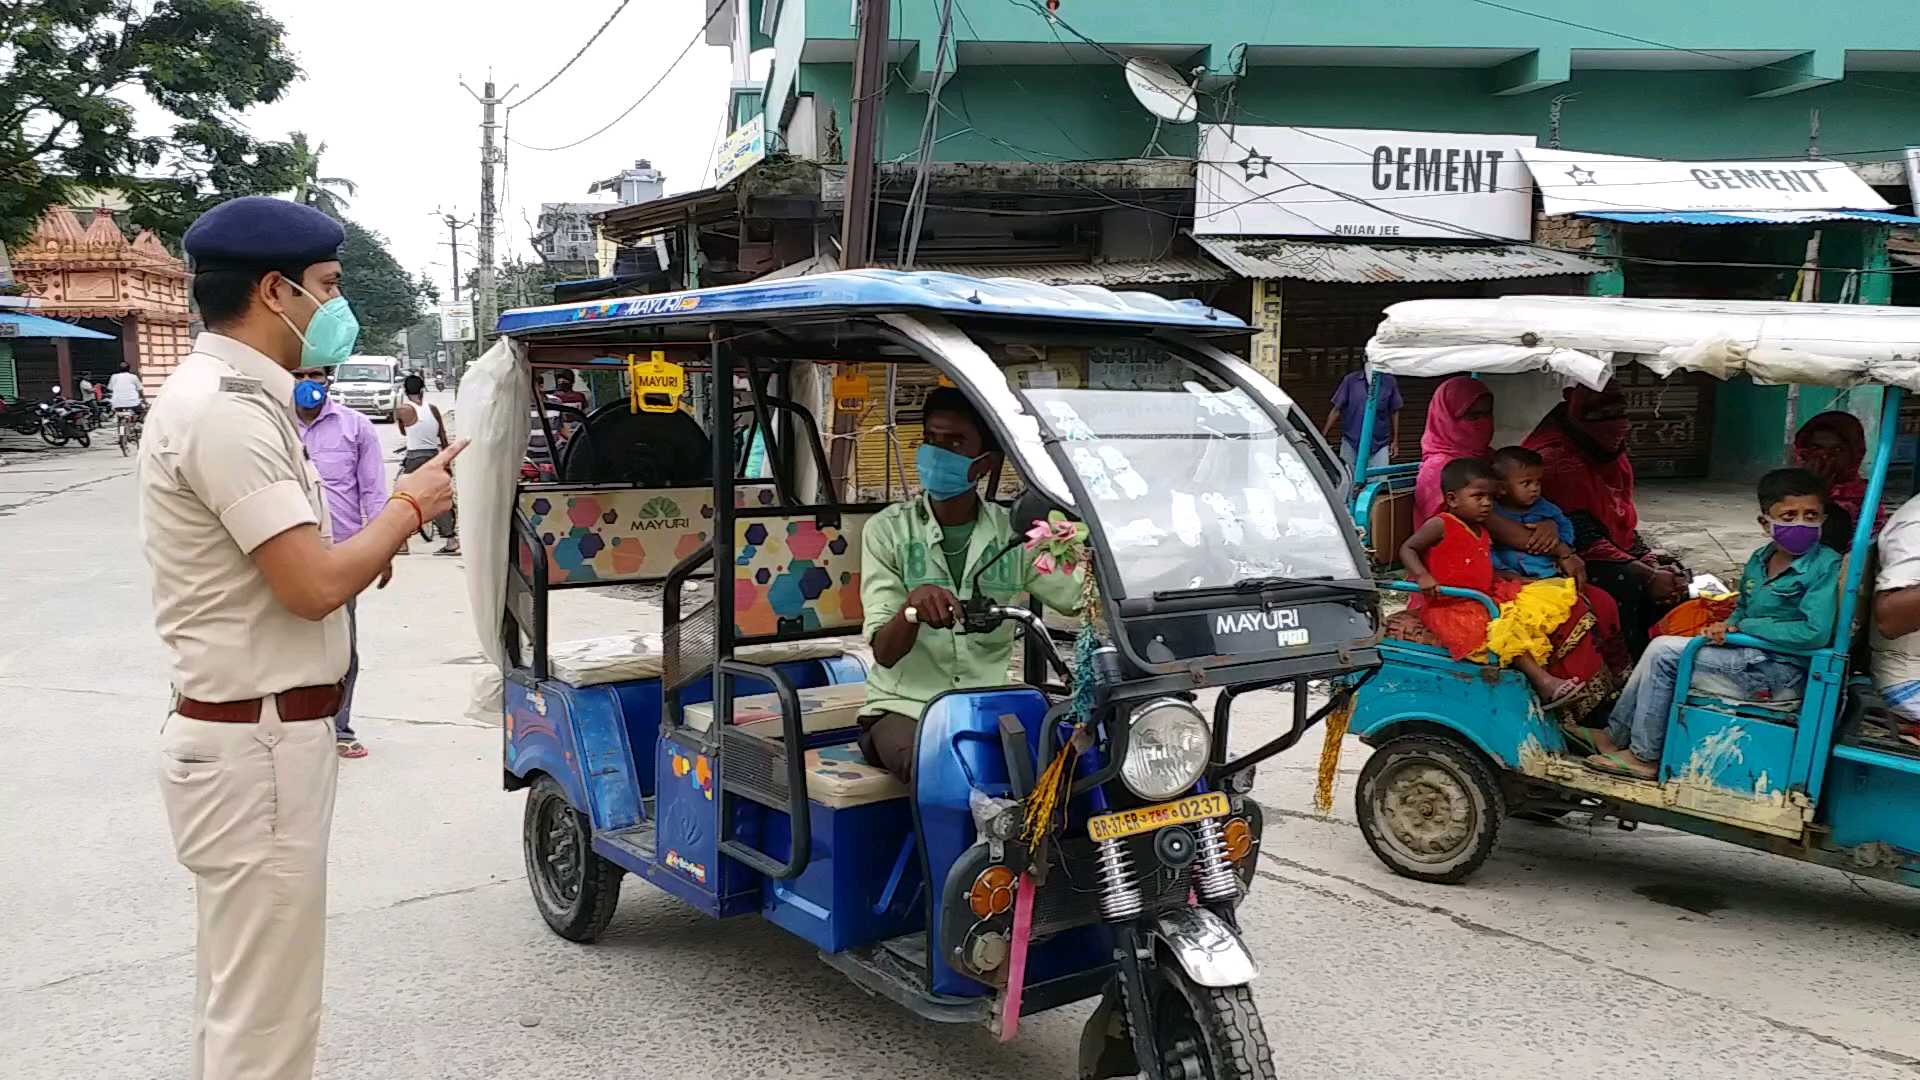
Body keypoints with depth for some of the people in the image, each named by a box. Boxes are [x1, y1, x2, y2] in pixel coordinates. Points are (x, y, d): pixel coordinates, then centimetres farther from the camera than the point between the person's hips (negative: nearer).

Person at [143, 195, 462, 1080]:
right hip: (257, 745, -10)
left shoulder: (224, 395, 12)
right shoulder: (226, 410, -20)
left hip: (246, 734, 10)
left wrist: (378, 534, 1)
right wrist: (408, 507, -9)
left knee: (238, 998, 22)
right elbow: (314, 585, -23)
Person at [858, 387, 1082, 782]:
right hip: (903, 708, -3)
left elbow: (1086, 598, -3)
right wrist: (913, 606, -31)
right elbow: (884, 652, -10)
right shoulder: (887, 530, -1)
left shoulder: (1014, 534, 6)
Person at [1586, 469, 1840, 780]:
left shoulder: (1825, 566, -14)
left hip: (1778, 672, -8)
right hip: (1753, 657, 8)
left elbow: (1816, 633, -24)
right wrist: (1727, 627, -3)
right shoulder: (1759, 559, 8)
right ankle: (1618, 734, 8)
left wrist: (1744, 627, -15)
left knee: (1663, 652, -13)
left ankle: (1643, 756, -3)